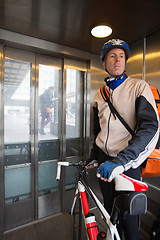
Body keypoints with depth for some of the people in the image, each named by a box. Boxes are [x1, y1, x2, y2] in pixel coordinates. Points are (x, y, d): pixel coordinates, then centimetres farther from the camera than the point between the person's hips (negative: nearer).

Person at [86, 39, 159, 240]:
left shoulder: (139, 87, -5)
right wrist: (93, 157, 16)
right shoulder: (99, 95, 10)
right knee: (110, 212, 19)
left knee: (128, 217, 8)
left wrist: (121, 160, -29)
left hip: (127, 164, -4)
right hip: (105, 162, 4)